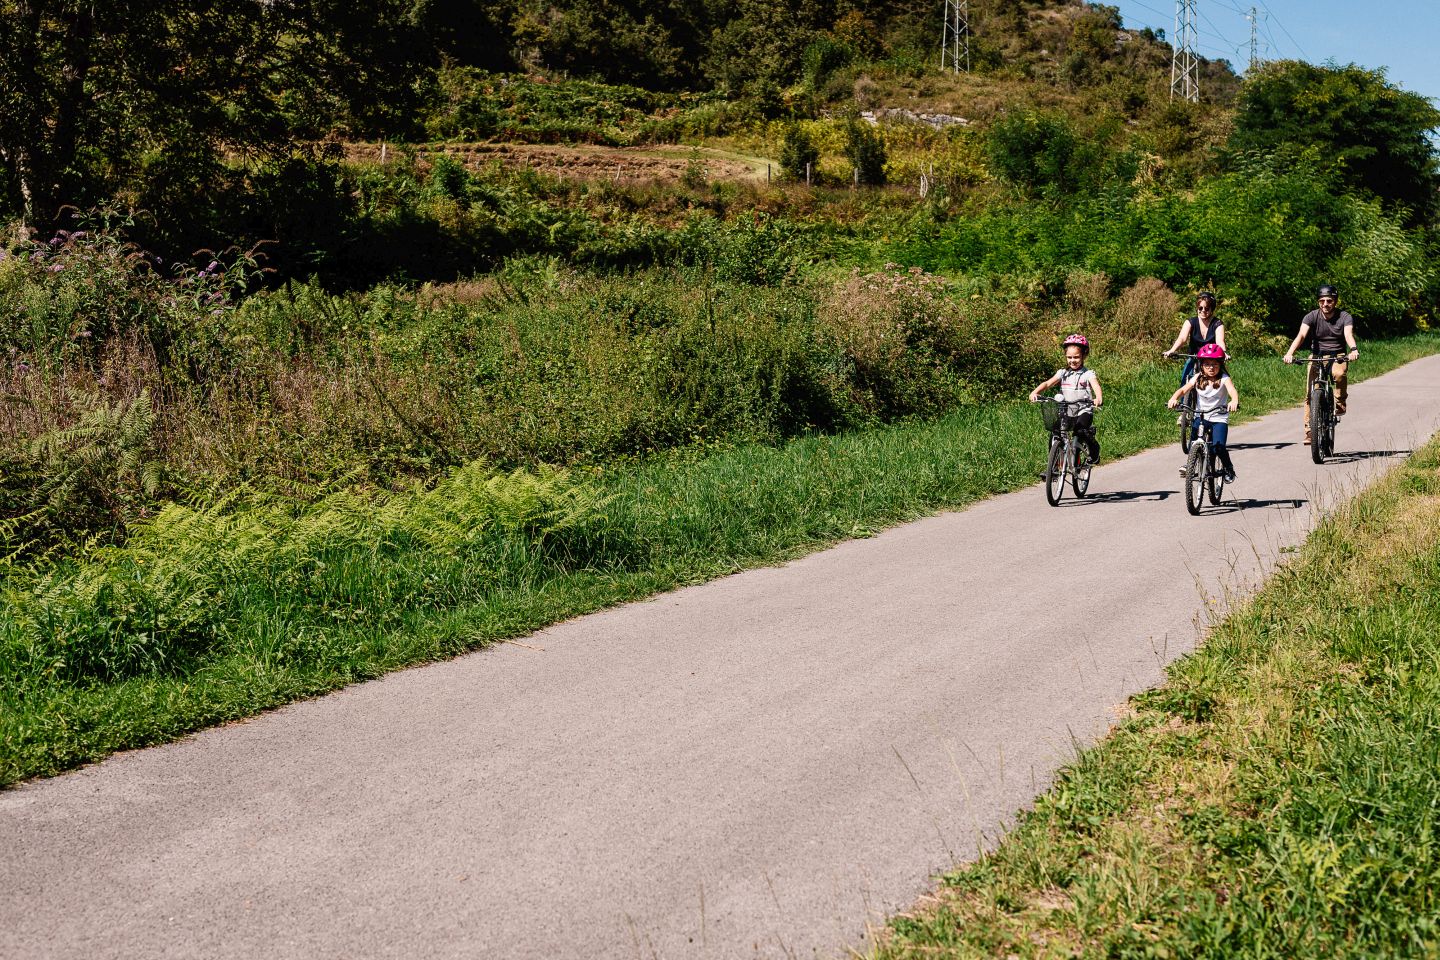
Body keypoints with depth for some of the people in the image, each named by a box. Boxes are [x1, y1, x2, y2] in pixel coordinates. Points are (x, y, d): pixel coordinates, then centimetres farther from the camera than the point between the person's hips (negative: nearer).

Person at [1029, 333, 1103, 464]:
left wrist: (1098, 399, -40)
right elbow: (1048, 383, -4)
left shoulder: (1088, 374, 1)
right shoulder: (1063, 373, 9)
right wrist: (1035, 392, -24)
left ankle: (1094, 452, 0)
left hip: (1083, 410, -3)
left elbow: (1096, 387, -17)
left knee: (1080, 430, -30)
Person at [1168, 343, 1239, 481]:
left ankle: (1228, 468, 9)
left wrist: (1234, 401, -49)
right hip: (1201, 416, 2)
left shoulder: (1224, 379, -8)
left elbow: (1233, 391, -26)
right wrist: (1173, 398, -34)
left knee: (1218, 447, -18)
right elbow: (1183, 389, -13)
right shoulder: (1198, 378, 0)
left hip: (1219, 419, -2)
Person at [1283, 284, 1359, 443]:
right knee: (1310, 393, -12)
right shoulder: (1312, 316, -7)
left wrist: (1354, 350, -49)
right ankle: (1309, 430, -4)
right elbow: (1301, 335, -22)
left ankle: (1340, 404, -9)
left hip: (1338, 356, -1)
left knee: (1339, 373, -36)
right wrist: (1289, 353, -41)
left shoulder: (1345, 317, -8)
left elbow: (1348, 335, -26)